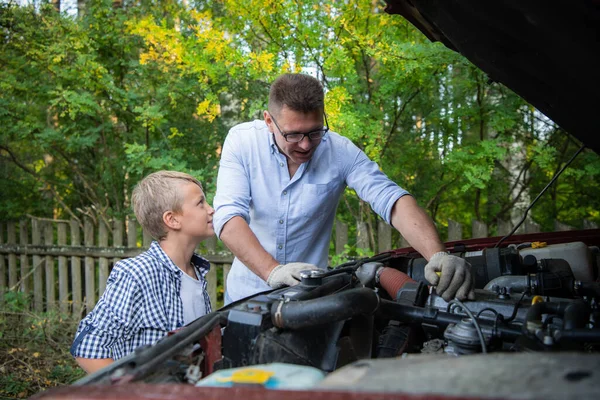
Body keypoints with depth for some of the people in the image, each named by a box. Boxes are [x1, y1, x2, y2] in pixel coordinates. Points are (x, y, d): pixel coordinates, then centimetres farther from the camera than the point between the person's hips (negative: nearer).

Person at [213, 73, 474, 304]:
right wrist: (272, 270, -41)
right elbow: (228, 215, -24)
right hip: (246, 294, 0)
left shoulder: (340, 152, -14)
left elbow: (393, 200, -23)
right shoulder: (242, 141, -14)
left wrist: (438, 256, -41)